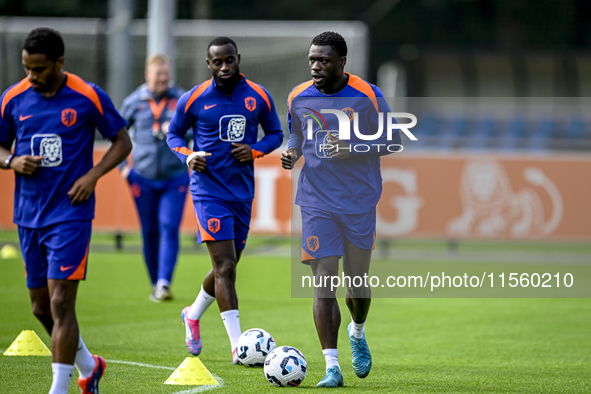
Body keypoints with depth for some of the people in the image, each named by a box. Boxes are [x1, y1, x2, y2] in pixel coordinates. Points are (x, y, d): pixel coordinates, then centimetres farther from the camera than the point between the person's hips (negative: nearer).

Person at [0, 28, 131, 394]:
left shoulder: (88, 97, -7)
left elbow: (122, 142, 3)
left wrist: (92, 175, -11)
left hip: (71, 214, -5)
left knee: (60, 303, -12)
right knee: (41, 307, 11)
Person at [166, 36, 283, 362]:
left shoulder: (259, 97, 2)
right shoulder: (193, 99, -5)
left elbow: (275, 134, 13)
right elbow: (173, 134, 8)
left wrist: (255, 151, -7)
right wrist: (188, 156, -12)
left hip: (242, 190, 4)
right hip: (209, 191, -4)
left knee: (227, 267, 15)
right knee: (225, 266, -15)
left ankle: (193, 315, 43)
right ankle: (238, 346, -17)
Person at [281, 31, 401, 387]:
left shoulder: (367, 96, -7)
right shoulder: (299, 98, 1)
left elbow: (392, 141, -2)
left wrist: (352, 149, -18)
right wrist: (292, 152, -5)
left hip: (360, 202, -1)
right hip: (317, 202, 1)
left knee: (357, 282, 7)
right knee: (323, 282, -9)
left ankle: (357, 332, 41)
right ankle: (332, 367, -8)